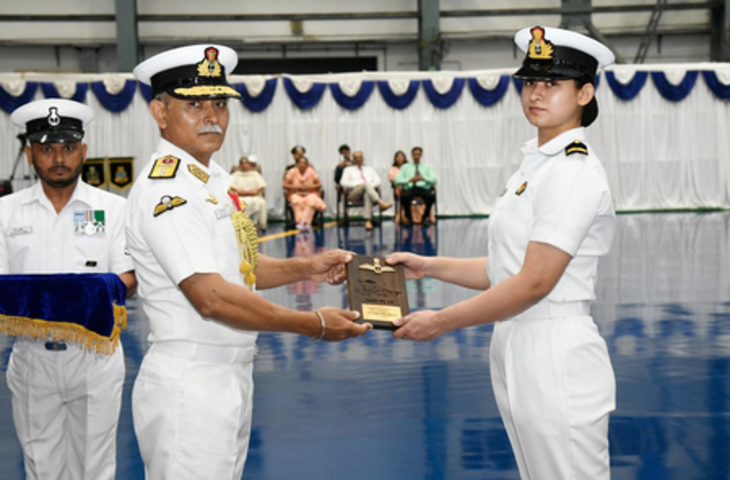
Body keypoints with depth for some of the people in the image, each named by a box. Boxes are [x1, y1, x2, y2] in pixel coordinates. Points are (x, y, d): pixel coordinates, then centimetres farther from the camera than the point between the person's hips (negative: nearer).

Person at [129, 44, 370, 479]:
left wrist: (308, 268, 7)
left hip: (231, 377, 9)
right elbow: (211, 296, -24)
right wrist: (314, 325, -19)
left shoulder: (215, 179, 13)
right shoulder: (165, 187, -17)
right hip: (188, 386, -9)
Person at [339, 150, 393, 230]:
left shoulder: (370, 169, 29)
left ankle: (368, 221, -57)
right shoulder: (348, 169, 23)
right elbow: (343, 182, 5)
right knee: (365, 184, -37)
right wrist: (357, 185, -10)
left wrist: (370, 186, -8)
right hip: (354, 193, -1)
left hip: (370, 191, 1)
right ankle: (380, 203, -57)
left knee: (367, 195, -40)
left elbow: (377, 181, 14)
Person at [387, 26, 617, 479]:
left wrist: (442, 321, -15)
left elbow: (534, 282, -20)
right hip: (517, 352, 10)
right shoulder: (535, 164, 15)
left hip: (557, 357, -10)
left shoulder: (574, 170, -15)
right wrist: (430, 266, 11)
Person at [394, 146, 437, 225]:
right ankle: (408, 217, -15)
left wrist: (423, 178, -9)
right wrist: (410, 180, -8)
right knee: (404, 196, -38)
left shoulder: (427, 167, 22)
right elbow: (397, 180, 8)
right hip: (410, 189, 0)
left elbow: (435, 179, 7)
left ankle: (426, 217, -13)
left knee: (431, 196, -36)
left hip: (423, 188, 0)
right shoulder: (405, 167, 20)